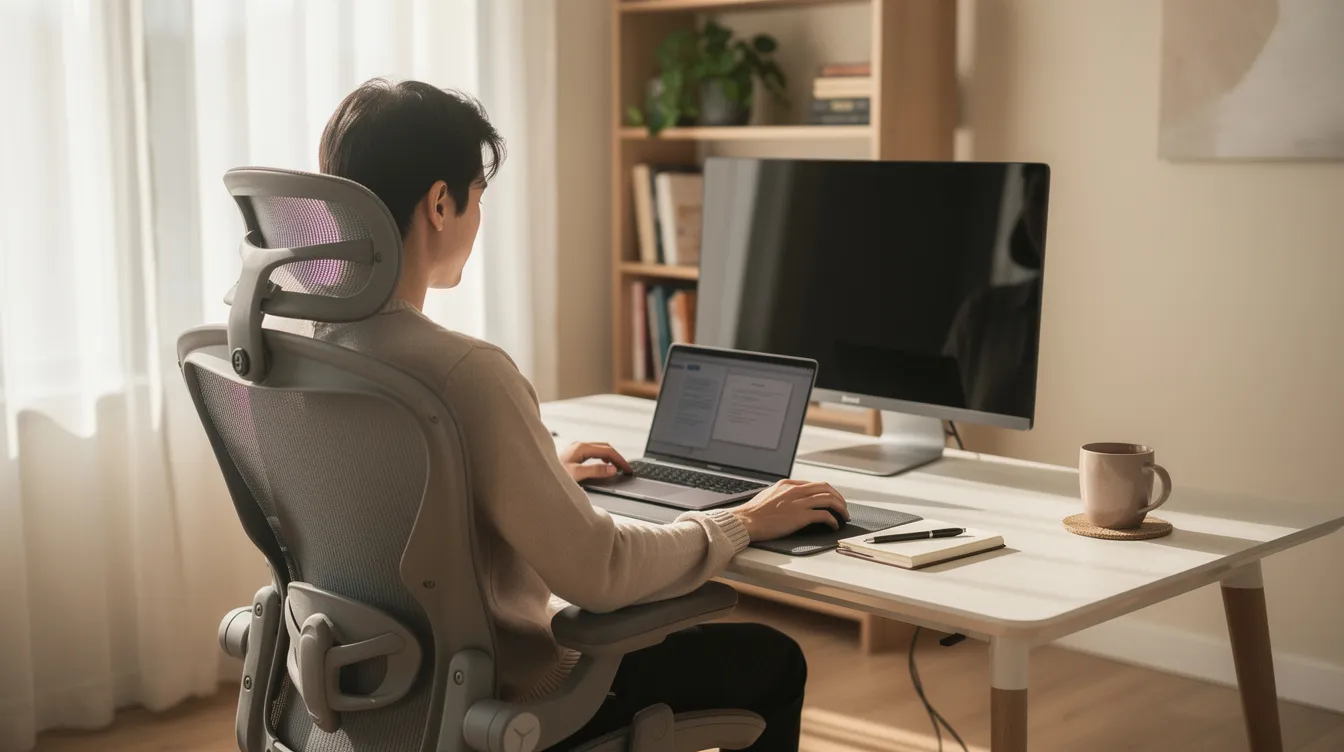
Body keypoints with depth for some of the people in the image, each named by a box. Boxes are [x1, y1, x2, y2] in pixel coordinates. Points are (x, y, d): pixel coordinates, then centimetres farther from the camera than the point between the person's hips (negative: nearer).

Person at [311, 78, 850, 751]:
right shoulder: (464, 372, -31)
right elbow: (596, 570, -27)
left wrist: (545, 476, 21)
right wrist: (744, 524, -11)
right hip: (496, 698, -8)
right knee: (770, 658, 11)